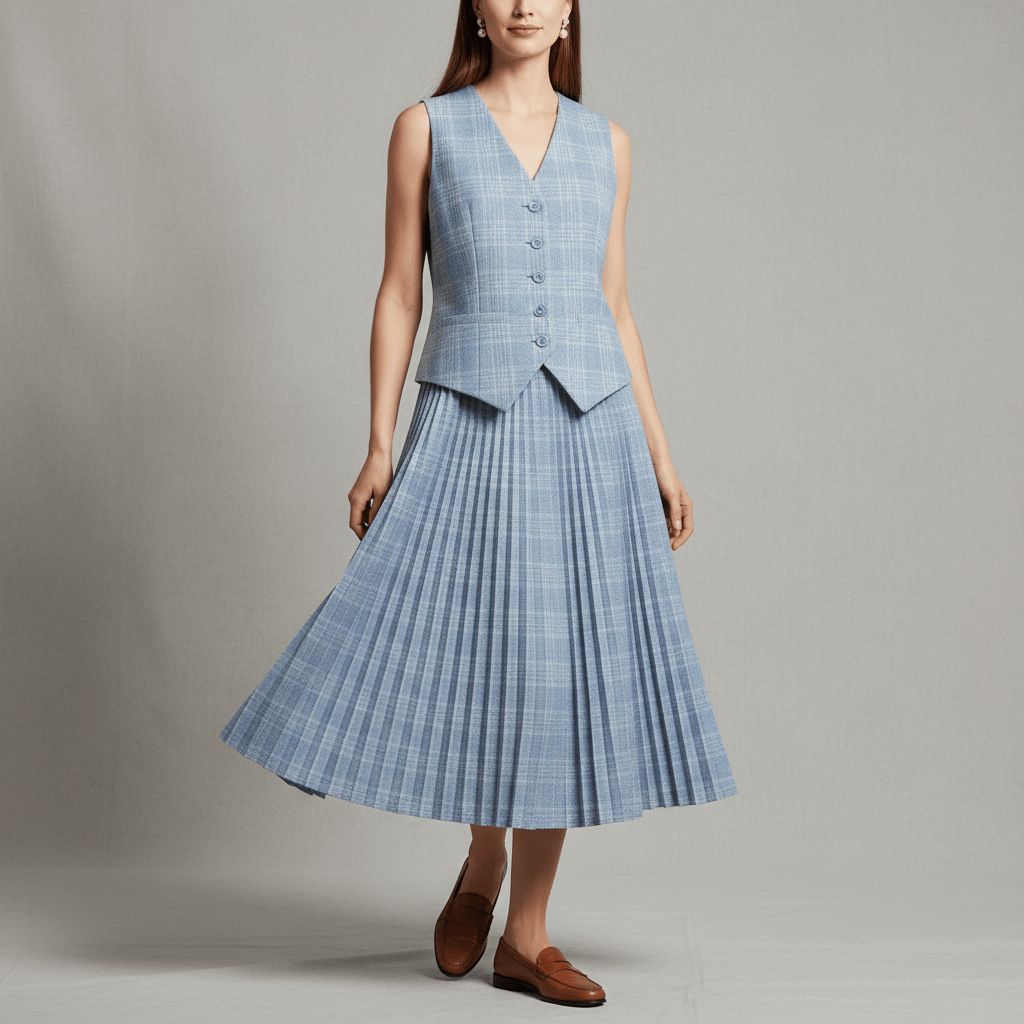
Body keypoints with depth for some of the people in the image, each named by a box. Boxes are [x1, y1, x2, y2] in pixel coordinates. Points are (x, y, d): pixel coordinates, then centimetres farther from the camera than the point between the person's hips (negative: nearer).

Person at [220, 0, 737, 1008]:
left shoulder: (604, 142, 11)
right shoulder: (427, 127, 4)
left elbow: (613, 306, 13)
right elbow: (399, 292, 3)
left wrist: (659, 454, 9)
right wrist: (379, 448, -3)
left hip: (590, 429, 2)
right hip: (470, 426, -2)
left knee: (566, 669, 2)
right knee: (462, 656, -3)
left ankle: (525, 936, 14)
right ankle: (483, 858, 28)